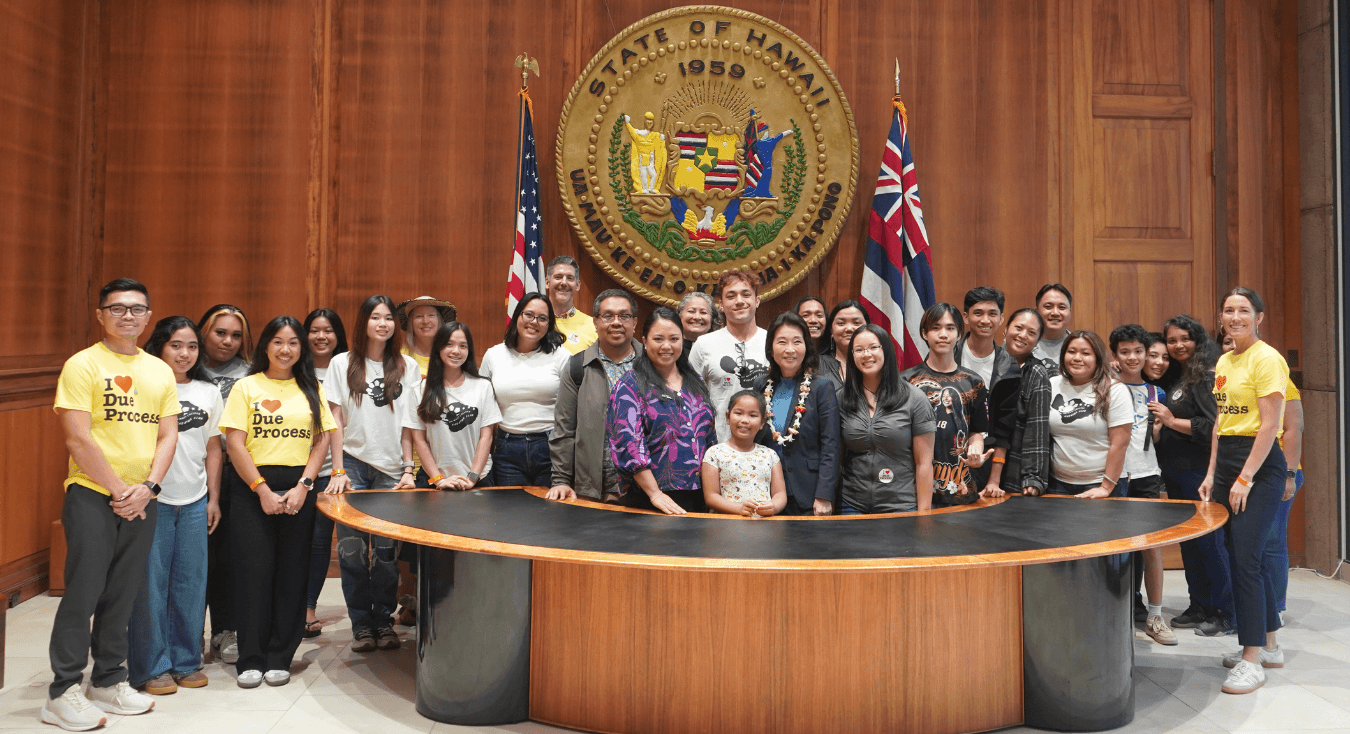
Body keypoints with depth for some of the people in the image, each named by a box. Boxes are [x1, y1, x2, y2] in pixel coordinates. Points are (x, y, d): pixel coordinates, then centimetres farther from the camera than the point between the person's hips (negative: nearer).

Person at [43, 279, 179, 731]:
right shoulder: (83, 365, -5)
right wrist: (118, 490, -12)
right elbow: (79, 439, -12)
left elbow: (168, 436, 8)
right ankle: (62, 693, 7)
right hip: (91, 495, -5)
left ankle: (108, 681, 24)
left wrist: (148, 487, -6)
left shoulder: (160, 371, 11)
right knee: (84, 592, -4)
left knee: (122, 595, 11)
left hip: (142, 500, 5)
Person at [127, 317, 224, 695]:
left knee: (191, 583, 9)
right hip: (152, 500, -4)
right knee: (151, 584, 1)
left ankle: (186, 661, 22)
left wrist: (214, 499, 11)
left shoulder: (209, 393, 10)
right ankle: (151, 668, 14)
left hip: (195, 502, 4)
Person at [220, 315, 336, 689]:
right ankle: (250, 660, 8)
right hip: (252, 487, -2)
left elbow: (322, 439, 7)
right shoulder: (246, 387, 4)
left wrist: (303, 486, -6)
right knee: (254, 570, -3)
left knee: (291, 572, 3)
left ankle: (280, 658, 13)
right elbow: (235, 444, -3)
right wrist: (263, 490, -10)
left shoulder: (312, 389, 11)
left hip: (298, 488, 2)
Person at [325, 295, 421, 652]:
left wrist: (409, 469, 0)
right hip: (354, 464, 0)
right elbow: (335, 421, 3)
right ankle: (361, 625, 11)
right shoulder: (342, 364, 6)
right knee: (352, 549, -2)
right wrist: (338, 470, -4)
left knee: (386, 551, -1)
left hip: (392, 469, 1)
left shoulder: (408, 367, 8)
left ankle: (384, 621, 14)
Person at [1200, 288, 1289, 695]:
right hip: (1226, 461, 8)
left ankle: (1252, 661, -1)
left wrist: (1245, 479, -17)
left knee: (1246, 559, -9)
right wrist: (1212, 473, 12)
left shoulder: (1266, 359, -11)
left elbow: (1270, 424, -16)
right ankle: (1268, 645, 26)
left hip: (1259, 464, -8)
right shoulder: (1224, 362, 14)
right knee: (1245, 558, 13)